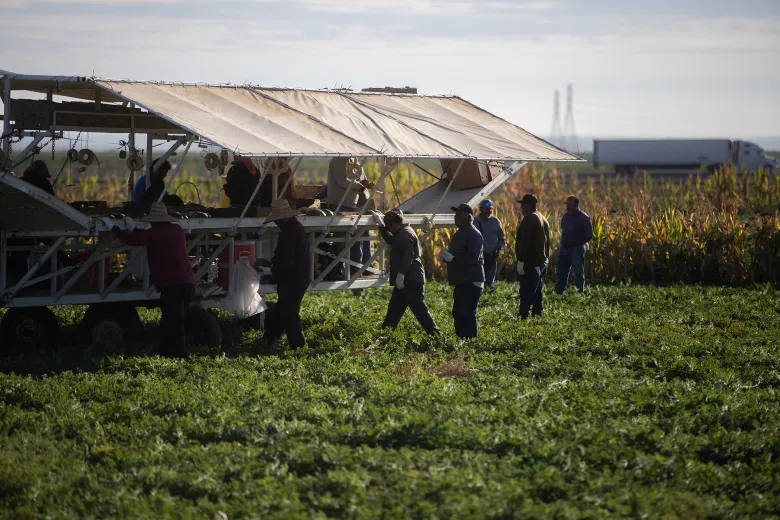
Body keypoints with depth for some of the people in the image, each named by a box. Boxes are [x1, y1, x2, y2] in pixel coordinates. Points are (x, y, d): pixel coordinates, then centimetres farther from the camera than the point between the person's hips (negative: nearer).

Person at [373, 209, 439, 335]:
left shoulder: (406, 234, -14)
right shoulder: (401, 234, 19)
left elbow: (408, 256, -24)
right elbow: (391, 240, 40)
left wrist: (401, 274, -27)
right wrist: (381, 225, 39)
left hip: (411, 280, -11)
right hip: (405, 281, 11)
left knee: (420, 310, -11)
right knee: (394, 309, 16)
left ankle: (435, 334, -11)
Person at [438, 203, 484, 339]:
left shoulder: (474, 235, -14)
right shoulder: (459, 234, 18)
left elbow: (473, 257, -24)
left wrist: (452, 258, -22)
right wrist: (445, 257, 6)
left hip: (471, 282, -10)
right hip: (462, 282, 10)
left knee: (467, 314, -11)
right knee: (457, 313, 12)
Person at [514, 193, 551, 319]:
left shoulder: (529, 220, -15)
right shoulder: (543, 219, 16)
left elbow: (524, 242, -21)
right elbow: (546, 241, 20)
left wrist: (520, 260, -21)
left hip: (531, 263, -10)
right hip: (542, 262, 10)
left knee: (526, 293, -11)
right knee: (537, 292, 15)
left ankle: (523, 316, -14)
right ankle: (537, 313, 17)